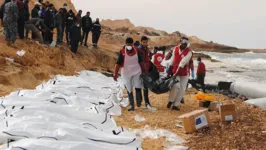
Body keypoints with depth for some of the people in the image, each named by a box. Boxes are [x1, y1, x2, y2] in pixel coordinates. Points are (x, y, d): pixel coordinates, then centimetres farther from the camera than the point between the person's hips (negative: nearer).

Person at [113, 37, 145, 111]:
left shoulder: (136, 50, -1)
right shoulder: (122, 52, -10)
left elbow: (141, 62, 10)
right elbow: (118, 63, -11)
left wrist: (143, 71, 14)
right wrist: (115, 74, -17)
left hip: (136, 72, 2)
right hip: (126, 73, -1)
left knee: (138, 87, -9)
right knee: (129, 90, 5)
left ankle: (138, 102, 14)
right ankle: (132, 105, 16)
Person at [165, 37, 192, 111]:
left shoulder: (189, 52, -14)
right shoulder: (175, 49, 0)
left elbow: (182, 63, -22)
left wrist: (176, 73, -28)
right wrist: (170, 71, 11)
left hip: (184, 73, -1)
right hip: (175, 71, 1)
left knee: (182, 89, -1)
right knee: (176, 86, -18)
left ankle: (175, 105, 10)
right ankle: (170, 101, 2)